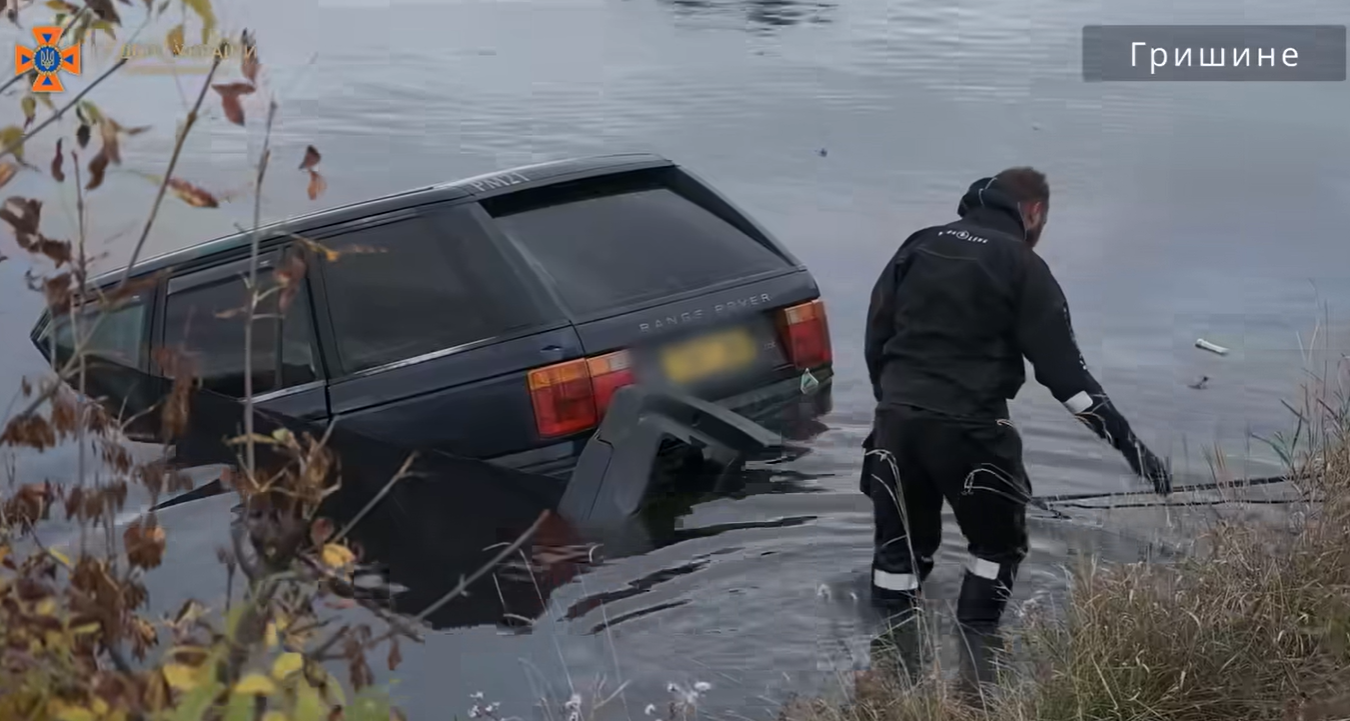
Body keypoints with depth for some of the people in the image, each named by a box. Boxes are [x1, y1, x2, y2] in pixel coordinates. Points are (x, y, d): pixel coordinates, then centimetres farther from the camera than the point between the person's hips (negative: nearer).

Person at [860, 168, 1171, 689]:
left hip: (897, 418, 4)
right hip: (969, 428, -4)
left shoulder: (919, 246, 13)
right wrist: (1128, 443, -7)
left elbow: (875, 338, 14)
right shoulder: (1021, 264, -1)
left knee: (901, 545, 19)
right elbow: (1063, 369, -7)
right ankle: (973, 666, 10)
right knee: (998, 544, 17)